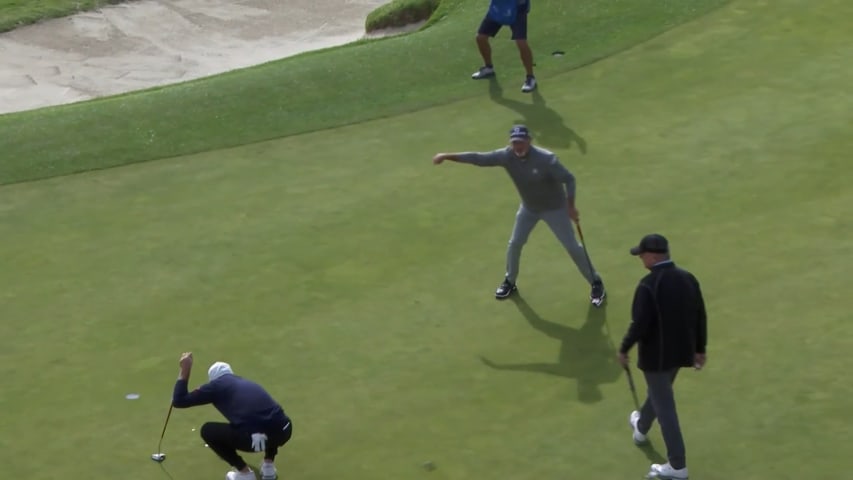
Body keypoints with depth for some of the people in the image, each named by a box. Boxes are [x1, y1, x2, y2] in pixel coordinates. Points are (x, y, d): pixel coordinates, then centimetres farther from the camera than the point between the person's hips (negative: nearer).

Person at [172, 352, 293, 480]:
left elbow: (179, 401, 18)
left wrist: (184, 371, 27)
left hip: (254, 439, -5)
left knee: (207, 430, 21)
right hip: (283, 432, 5)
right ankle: (269, 466, 30)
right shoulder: (248, 383, 34)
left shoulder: (216, 385, 16)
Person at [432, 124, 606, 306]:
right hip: (529, 207, 5)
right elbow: (479, 158, -18)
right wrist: (447, 156, -21)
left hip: (554, 208, -5)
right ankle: (510, 282, 36)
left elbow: (568, 179, -24)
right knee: (515, 244, 12)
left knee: (572, 247, 1)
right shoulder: (507, 156, -21)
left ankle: (596, 283, 16)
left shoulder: (546, 159, -34)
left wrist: (570, 205, -26)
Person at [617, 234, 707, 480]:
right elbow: (700, 317, 4)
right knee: (659, 392, 30)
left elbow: (640, 324, -23)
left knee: (665, 406, 3)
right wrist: (699, 349, 15)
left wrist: (624, 349, -8)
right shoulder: (688, 278, -3)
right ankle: (641, 428, 58)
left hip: (656, 354, -7)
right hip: (681, 351, 7)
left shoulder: (648, 285, -24)